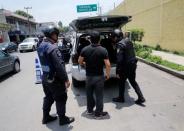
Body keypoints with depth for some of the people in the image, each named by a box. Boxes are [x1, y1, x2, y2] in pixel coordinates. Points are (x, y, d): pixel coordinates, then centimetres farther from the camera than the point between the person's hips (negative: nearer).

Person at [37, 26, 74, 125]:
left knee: (48, 97, 22)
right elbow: (59, 65, -26)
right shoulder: (52, 48, -23)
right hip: (54, 79, -9)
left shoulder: (41, 46, 7)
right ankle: (62, 119, 21)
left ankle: (46, 117, 35)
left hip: (45, 77, 9)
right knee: (61, 98, 7)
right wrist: (66, 79, -20)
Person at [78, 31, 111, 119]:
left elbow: (79, 61, 3)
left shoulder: (85, 49, -6)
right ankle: (98, 113, 21)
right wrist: (108, 74, -1)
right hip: (99, 76, -3)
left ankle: (90, 110, 35)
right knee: (99, 95, 9)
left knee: (89, 94, 20)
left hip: (88, 76, 3)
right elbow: (108, 65, -17)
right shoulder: (103, 50, -15)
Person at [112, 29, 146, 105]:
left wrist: (118, 71, -20)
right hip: (133, 65, 8)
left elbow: (119, 59, -23)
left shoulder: (120, 44, -19)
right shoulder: (128, 41, 8)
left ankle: (121, 98, 26)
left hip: (126, 67, -8)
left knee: (121, 82, 11)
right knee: (133, 82, 19)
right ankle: (141, 98, 20)